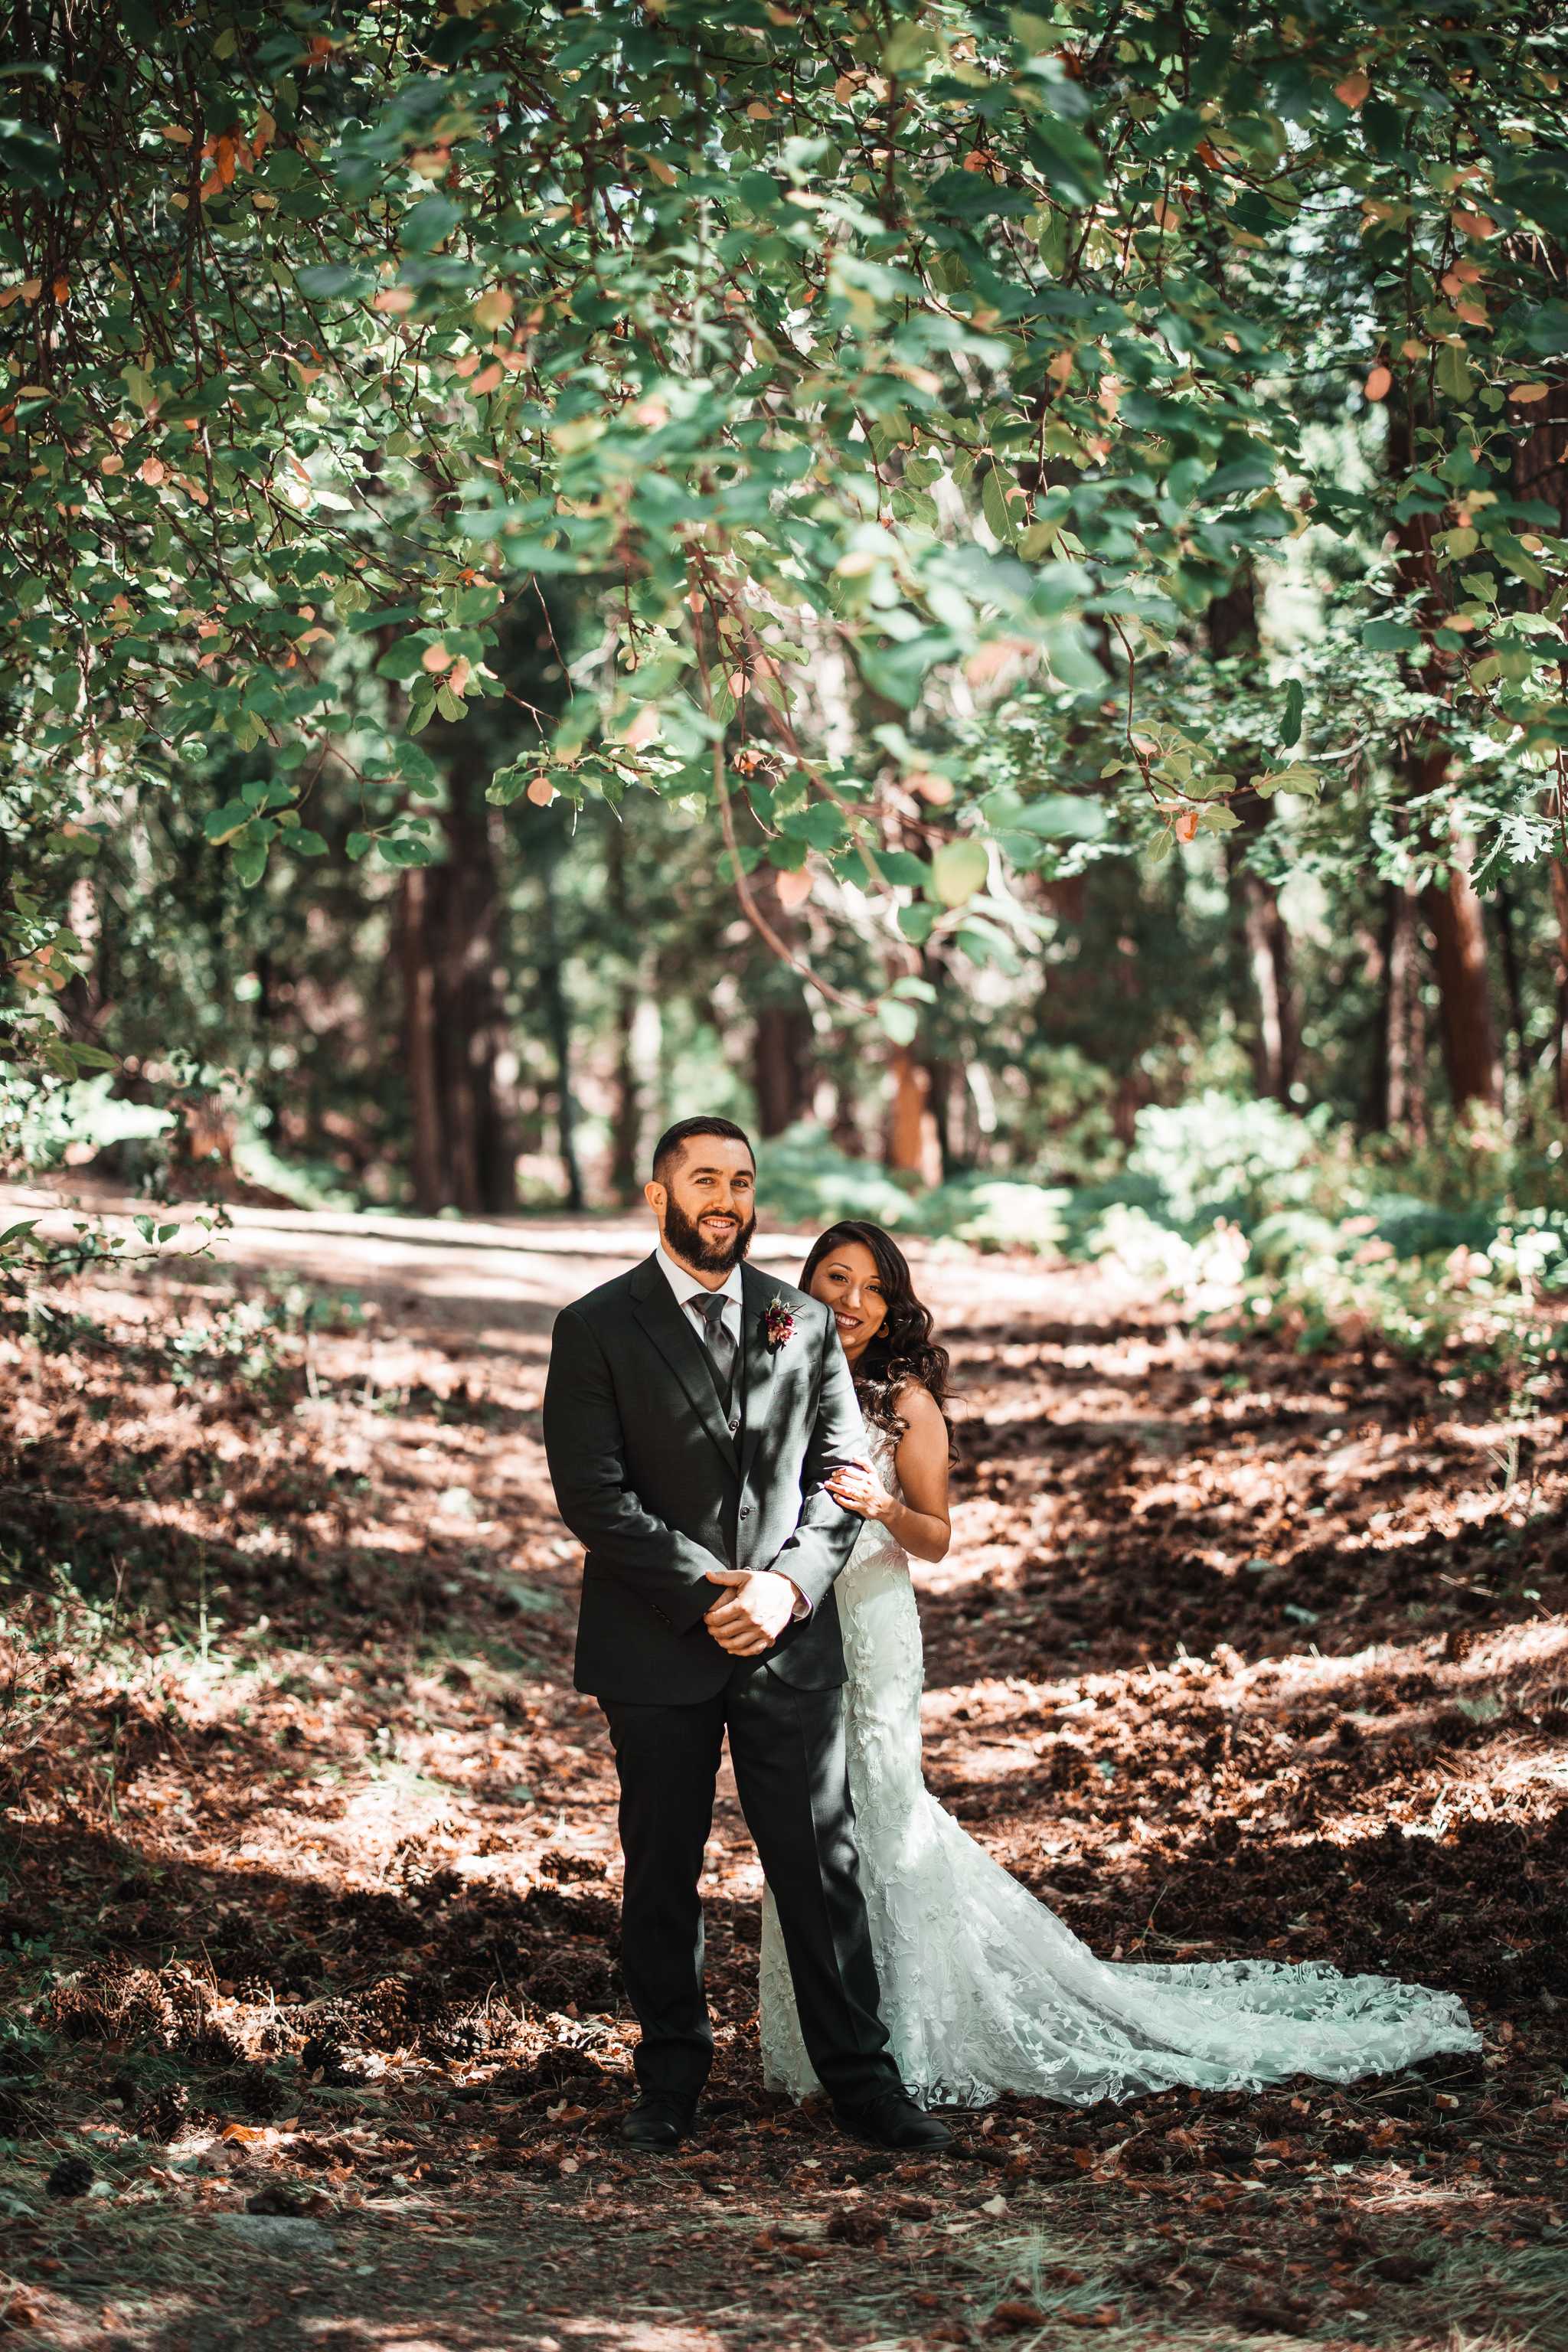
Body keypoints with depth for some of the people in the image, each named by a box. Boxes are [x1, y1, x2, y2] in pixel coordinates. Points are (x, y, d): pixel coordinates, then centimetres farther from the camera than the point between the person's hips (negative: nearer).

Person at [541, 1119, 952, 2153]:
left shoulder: (805, 1322, 9)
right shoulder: (597, 1329, -2)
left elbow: (839, 1474, 6)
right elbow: (594, 1495, -9)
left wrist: (789, 1584, -11)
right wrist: (705, 1594, -15)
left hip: (791, 1641, 2)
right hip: (656, 1646, -2)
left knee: (822, 1866, 2)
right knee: (663, 1875, 8)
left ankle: (862, 2078, 9)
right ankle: (672, 2080, 19)